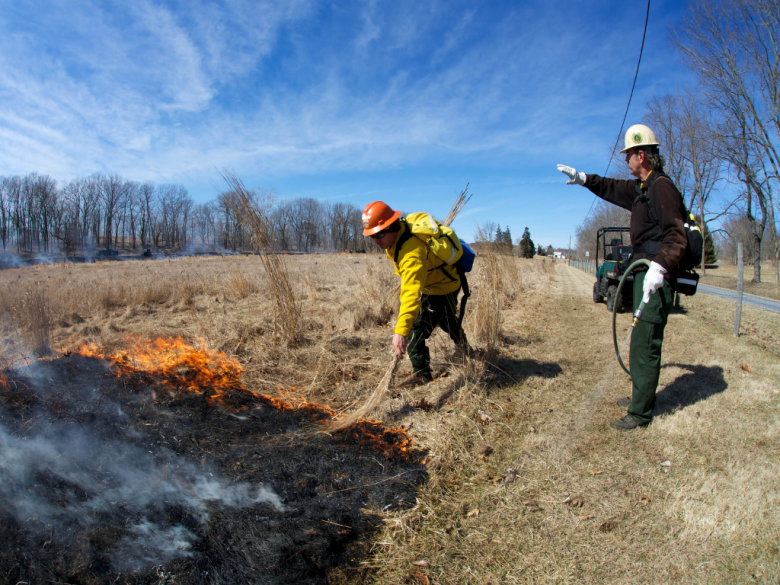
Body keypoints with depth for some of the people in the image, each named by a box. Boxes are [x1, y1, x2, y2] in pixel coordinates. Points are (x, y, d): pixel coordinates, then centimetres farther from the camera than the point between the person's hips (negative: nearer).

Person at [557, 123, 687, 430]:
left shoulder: (662, 187, -15)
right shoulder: (642, 187, 15)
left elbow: (676, 236, -24)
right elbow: (614, 188, 34)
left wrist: (659, 267, -35)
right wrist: (583, 179, 36)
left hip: (656, 277, -11)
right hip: (646, 273, 11)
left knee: (645, 345, -6)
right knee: (642, 341, 19)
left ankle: (640, 413, 3)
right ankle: (641, 396, 34)